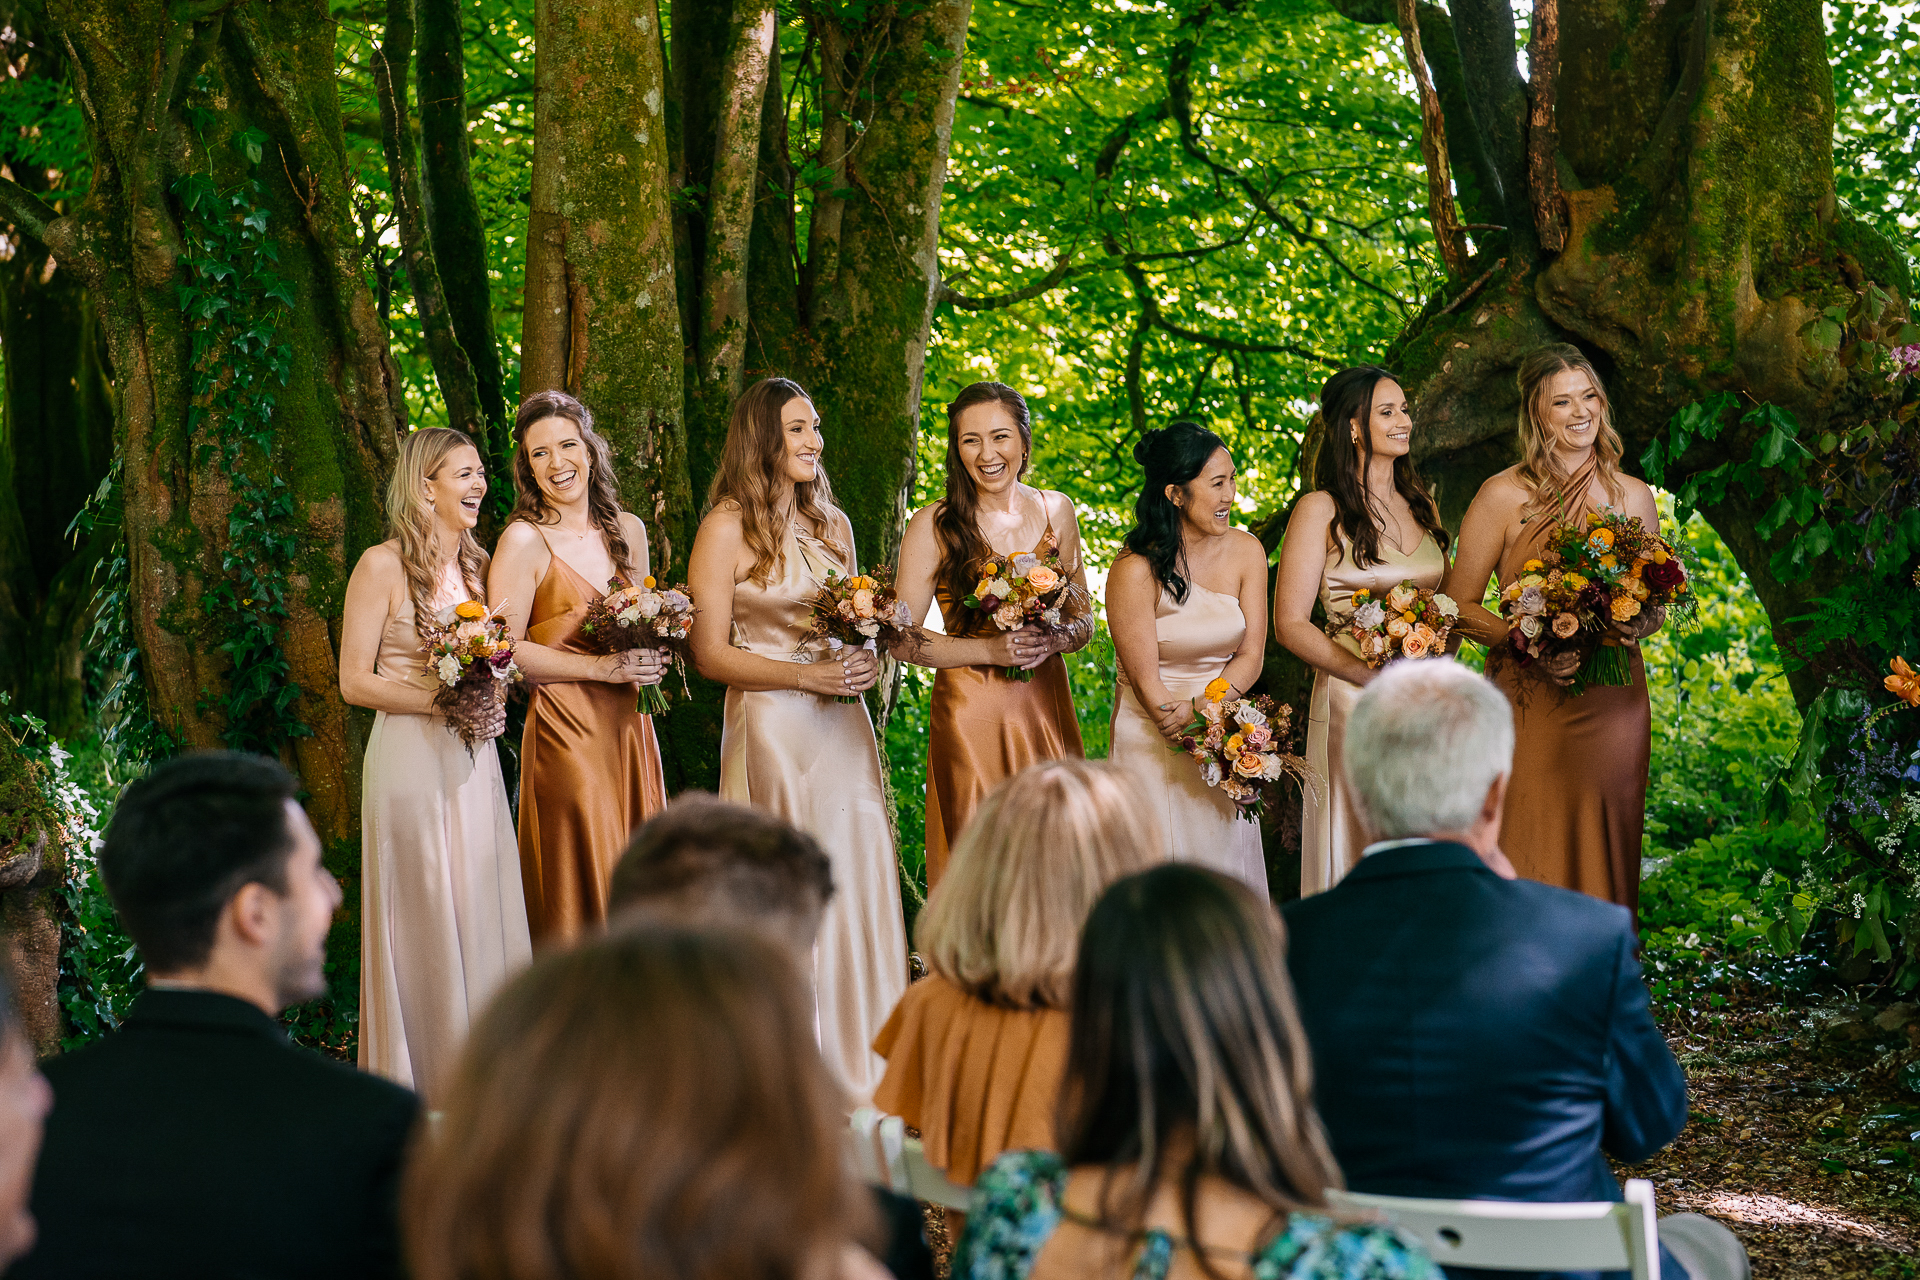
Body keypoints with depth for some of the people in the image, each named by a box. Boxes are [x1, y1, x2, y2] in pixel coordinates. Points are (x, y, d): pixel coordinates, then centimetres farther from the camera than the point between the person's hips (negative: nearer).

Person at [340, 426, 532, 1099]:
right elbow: (354, 681, -8)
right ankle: (421, 1087, 7)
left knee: (484, 912, 6)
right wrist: (440, 701, -17)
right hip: (411, 759, -6)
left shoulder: (478, 565, 12)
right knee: (425, 923, -3)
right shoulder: (383, 566, -7)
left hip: (474, 760, 6)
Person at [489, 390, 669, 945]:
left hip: (629, 727, 6)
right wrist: (603, 668, -15)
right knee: (579, 902, -4)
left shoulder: (627, 531, 12)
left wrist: (652, 657, 2)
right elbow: (505, 650, -13)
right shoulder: (524, 540, -7)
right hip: (566, 729, -6)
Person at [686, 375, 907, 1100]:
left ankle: (856, 1070, 9)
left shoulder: (832, 525, 14)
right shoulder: (728, 529, -5)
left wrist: (864, 665, 1)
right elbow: (710, 653, -8)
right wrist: (809, 675, -15)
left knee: (856, 889, 2)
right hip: (770, 729, -6)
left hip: (841, 728, 6)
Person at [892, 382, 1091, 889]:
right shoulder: (933, 527, -5)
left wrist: (1053, 639, -8)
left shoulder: (1056, 511, 8)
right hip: (971, 711, -3)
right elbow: (902, 639, -5)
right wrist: (990, 649, -16)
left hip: (1046, 707, 4)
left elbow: (1084, 620, 15)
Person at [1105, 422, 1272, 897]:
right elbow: (1146, 680, -14)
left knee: (1230, 866, 10)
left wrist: (1200, 709, -18)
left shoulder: (1245, 551, -1)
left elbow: (1251, 655, -2)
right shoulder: (1136, 571, -15)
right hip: (1155, 742, -5)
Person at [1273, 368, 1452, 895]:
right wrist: (1372, 675, -17)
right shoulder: (1321, 510, -4)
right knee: (1359, 862, -3)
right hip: (1353, 704, -5)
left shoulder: (1421, 505, 14)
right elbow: (1290, 624, -8)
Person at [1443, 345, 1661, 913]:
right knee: (1530, 864, -3)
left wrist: (1638, 626, -5)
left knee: (1603, 858, 7)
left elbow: (1657, 604, 18)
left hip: (1614, 710, 3)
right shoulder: (1503, 496, -3)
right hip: (1532, 708, -3)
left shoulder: (1634, 496, 7)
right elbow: (1460, 605, -1)